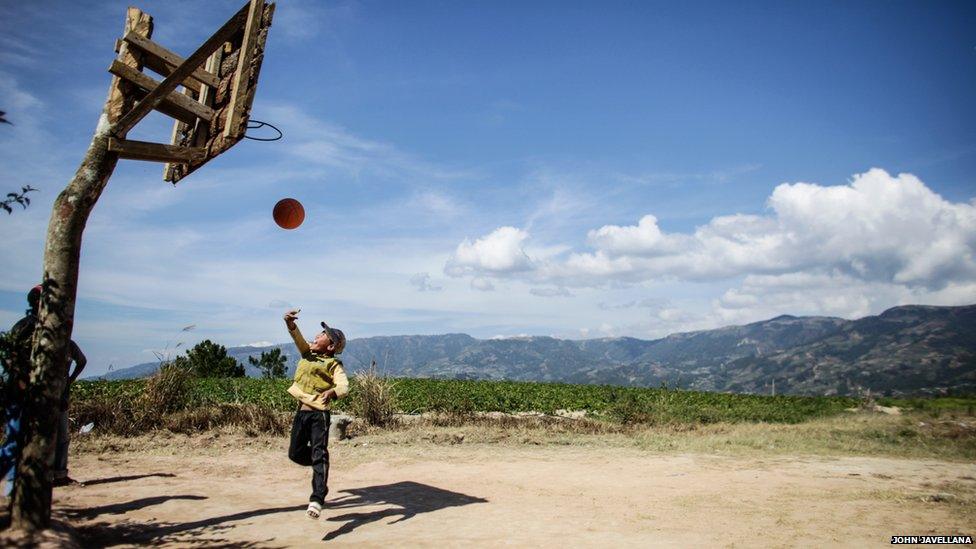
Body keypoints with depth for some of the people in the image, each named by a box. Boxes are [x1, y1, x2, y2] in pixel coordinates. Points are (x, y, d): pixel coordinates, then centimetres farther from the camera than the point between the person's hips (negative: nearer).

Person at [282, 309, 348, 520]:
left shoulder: (333, 365, -6)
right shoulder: (308, 354, 13)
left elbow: (344, 387, -20)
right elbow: (297, 336, -1)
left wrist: (332, 392, -42)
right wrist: (290, 323, -22)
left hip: (319, 413, -7)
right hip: (302, 412, 7)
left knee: (319, 454, -12)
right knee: (295, 453, 11)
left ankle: (317, 498, -15)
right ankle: (319, 464, 38)